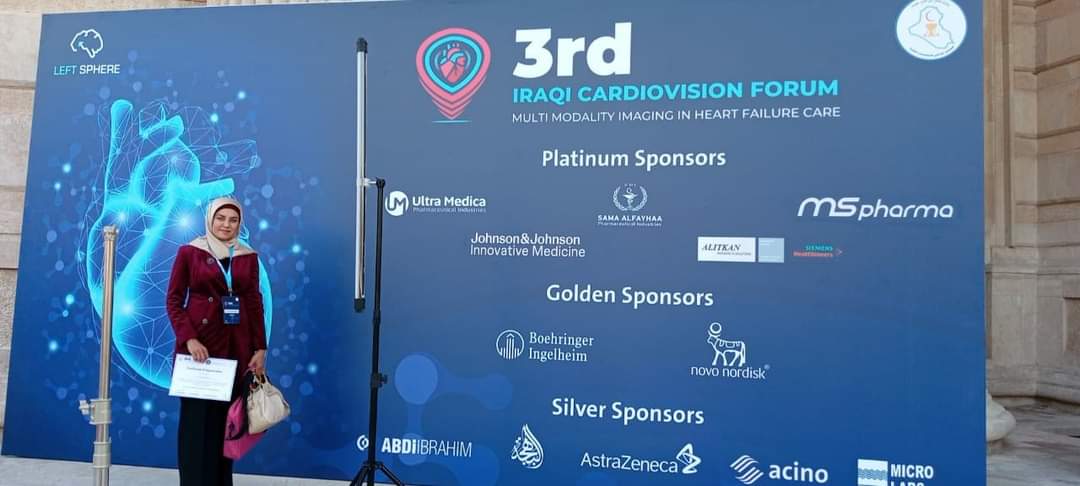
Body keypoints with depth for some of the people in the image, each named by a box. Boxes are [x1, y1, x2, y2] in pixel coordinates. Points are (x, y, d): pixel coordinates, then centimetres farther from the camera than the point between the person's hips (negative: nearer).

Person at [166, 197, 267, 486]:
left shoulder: (249, 257, 9)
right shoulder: (189, 252, 1)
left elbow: (255, 304, 9)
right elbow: (173, 300, -1)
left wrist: (260, 348, 3)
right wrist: (189, 339, -14)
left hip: (236, 346, 3)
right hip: (199, 344, -3)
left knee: (227, 418, 7)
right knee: (197, 418, 0)